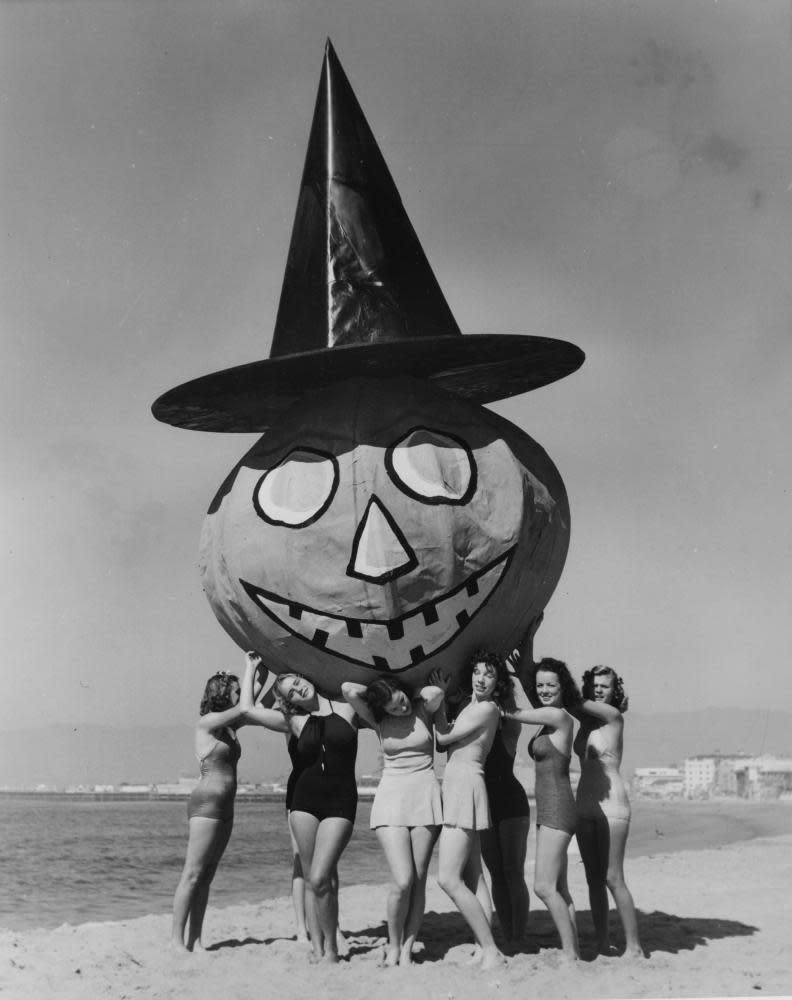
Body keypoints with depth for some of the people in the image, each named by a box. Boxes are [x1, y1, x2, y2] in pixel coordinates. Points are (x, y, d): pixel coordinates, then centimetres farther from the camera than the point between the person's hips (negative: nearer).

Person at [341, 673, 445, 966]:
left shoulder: (423, 709, 4)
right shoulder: (378, 721, 3)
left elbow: (435, 692, -18)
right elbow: (348, 689, -11)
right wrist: (375, 691, 3)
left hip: (425, 796, 1)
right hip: (391, 798, -1)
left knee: (418, 881, -3)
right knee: (402, 880, -12)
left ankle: (407, 948, 7)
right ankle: (393, 945, 8)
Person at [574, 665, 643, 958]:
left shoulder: (613, 716, -6)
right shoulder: (585, 719, 10)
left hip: (611, 805, -6)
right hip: (584, 805, 6)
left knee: (613, 878, -6)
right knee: (593, 879, 9)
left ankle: (634, 947, 1)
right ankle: (603, 945, 16)